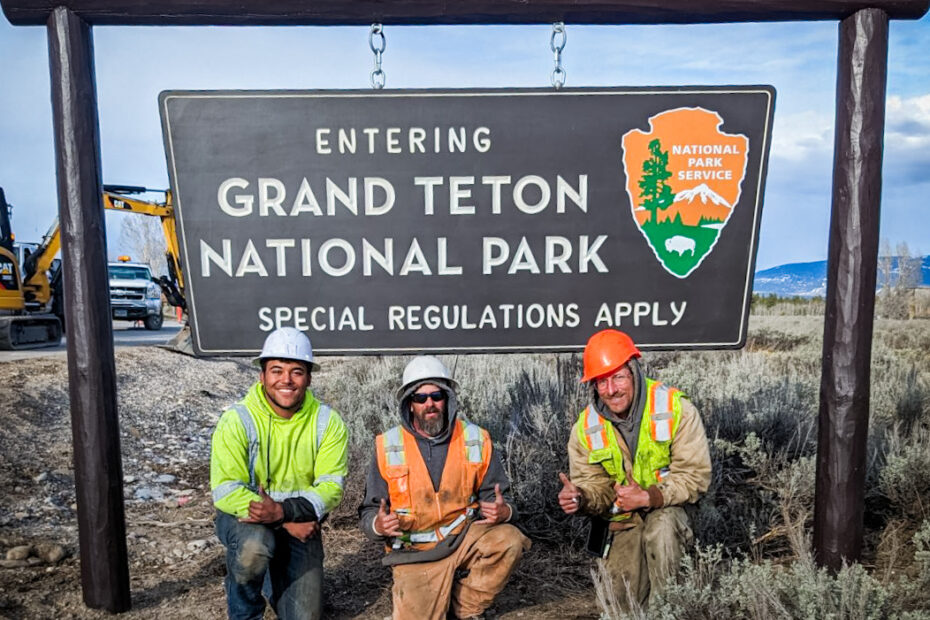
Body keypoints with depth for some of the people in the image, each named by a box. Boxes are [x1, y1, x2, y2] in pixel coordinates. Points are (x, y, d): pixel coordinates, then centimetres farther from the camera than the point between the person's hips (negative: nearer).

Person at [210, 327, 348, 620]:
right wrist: (288, 523, -26)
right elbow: (226, 492, -21)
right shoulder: (237, 420, -17)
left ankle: (276, 582, 38)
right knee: (254, 546, -37)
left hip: (301, 523, 3)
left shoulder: (328, 422, -11)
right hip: (245, 517, -2)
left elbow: (331, 486, -15)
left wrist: (284, 511, -33)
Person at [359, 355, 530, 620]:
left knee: (509, 540, -24)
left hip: (464, 538, 1)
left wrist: (503, 511, -22)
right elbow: (369, 512, -1)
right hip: (415, 553, -1)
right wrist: (379, 525, -24)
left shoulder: (476, 439, -4)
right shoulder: (388, 446, -6)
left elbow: (498, 496, 2)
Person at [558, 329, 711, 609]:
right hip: (623, 521, 2)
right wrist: (581, 498, -28)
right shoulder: (586, 428, -9)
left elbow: (695, 476, -18)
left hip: (670, 509, -2)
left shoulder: (676, 409, -19)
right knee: (626, 600, -7)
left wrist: (649, 497, -30)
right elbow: (596, 488, -4)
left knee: (661, 526, -36)